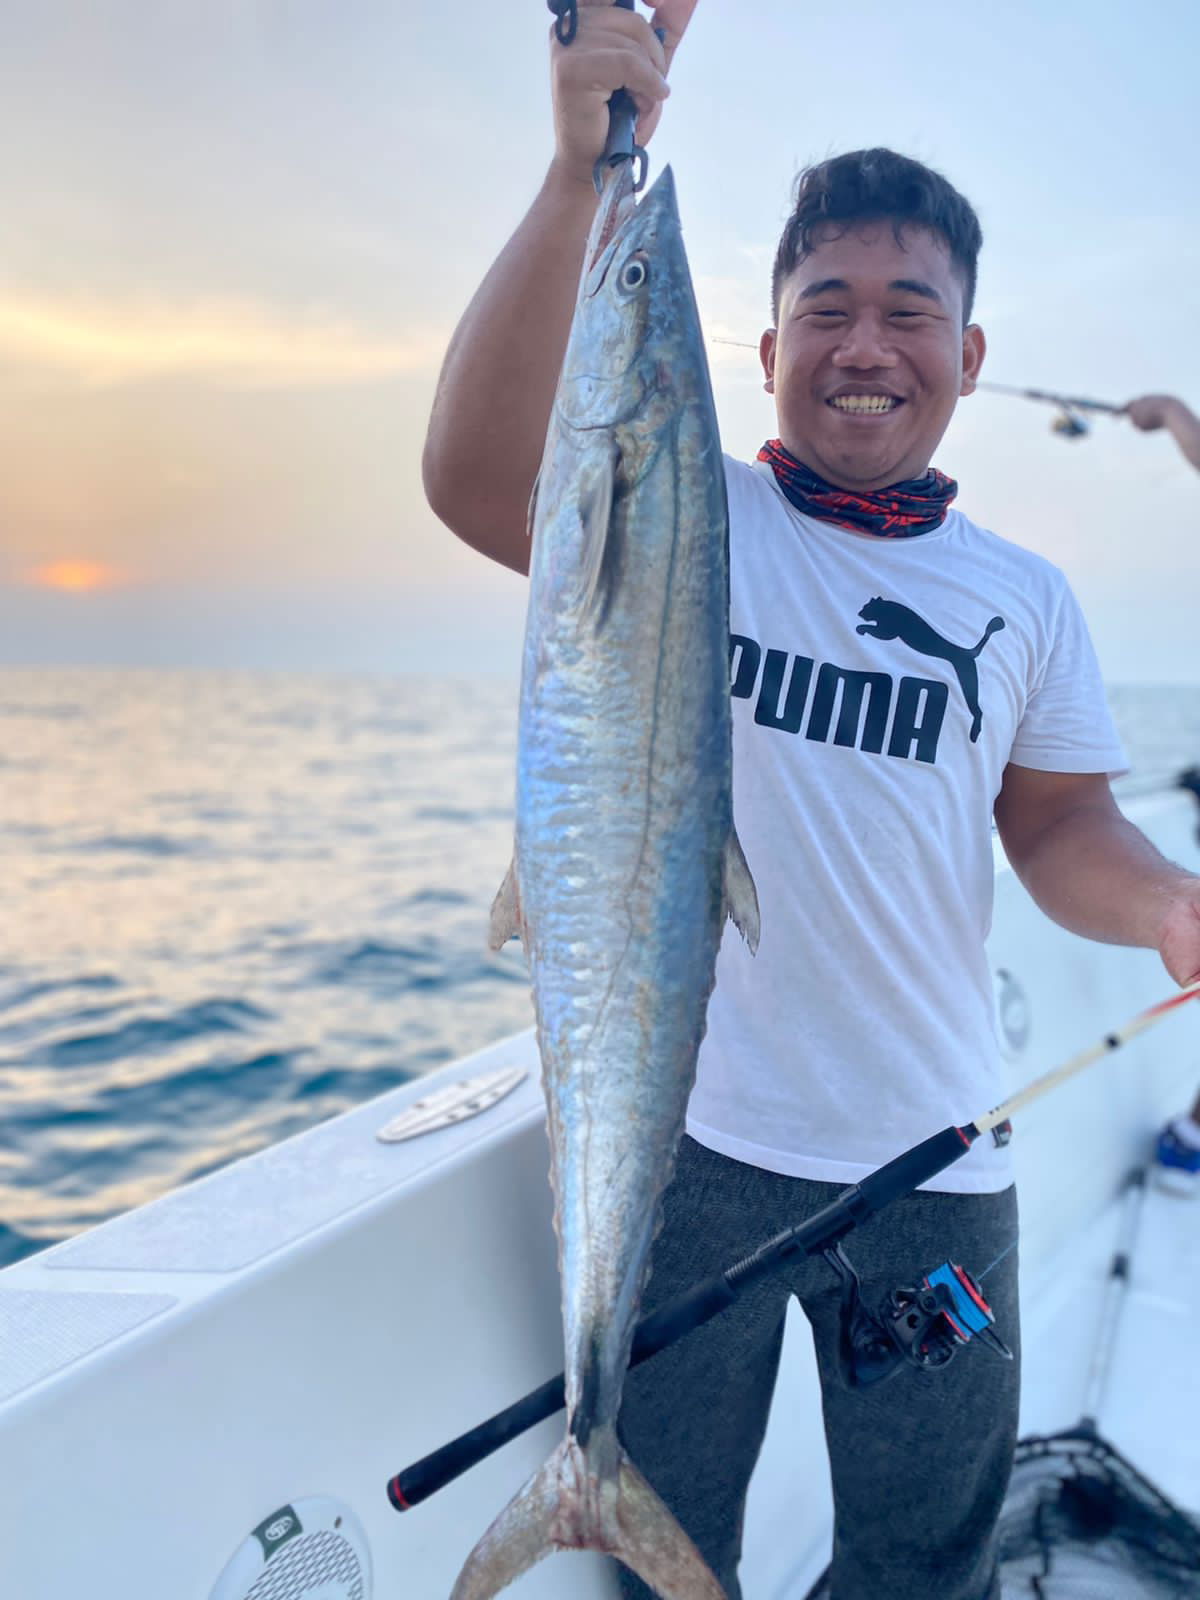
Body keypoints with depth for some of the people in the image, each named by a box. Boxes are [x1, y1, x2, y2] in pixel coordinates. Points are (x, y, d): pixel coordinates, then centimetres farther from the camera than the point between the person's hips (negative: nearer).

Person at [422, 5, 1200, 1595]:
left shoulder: (1026, 598, 4)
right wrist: (583, 173, -31)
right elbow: (475, 473, -23)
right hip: (688, 1132, -2)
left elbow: (1060, 829, 7)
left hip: (933, 1162, 3)